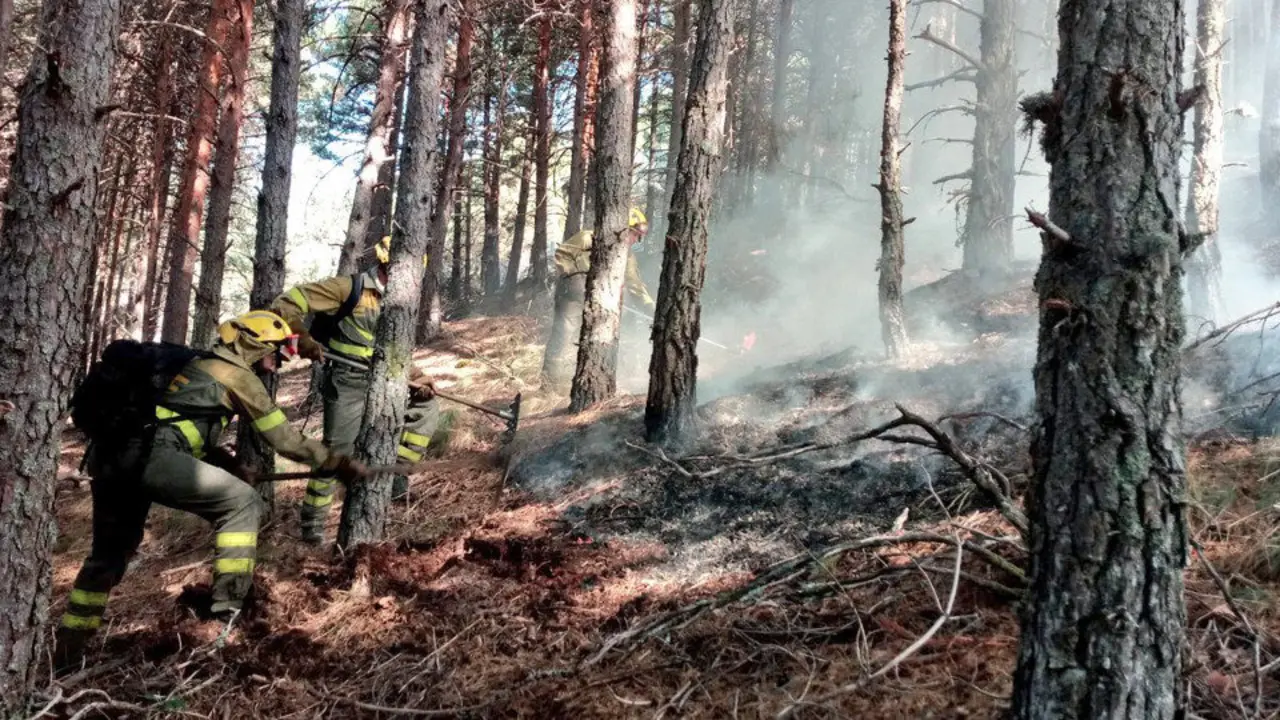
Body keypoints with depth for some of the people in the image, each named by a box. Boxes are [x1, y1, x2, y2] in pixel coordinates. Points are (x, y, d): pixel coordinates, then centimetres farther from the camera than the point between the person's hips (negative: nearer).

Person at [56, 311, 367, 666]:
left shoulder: (197, 364, 30)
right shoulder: (237, 375, 7)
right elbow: (286, 440, 9)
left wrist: (234, 466, 35)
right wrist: (340, 464, 18)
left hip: (106, 454, 9)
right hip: (146, 454, -9)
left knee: (110, 550, 26)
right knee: (242, 503, 1)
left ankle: (66, 650, 34)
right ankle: (227, 605, 0)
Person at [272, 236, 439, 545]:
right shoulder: (350, 287, -12)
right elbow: (288, 302, -15)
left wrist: (417, 380, 1)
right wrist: (302, 338, -30)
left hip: (379, 383, 8)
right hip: (346, 384, -7)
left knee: (426, 408, 11)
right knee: (338, 450, -9)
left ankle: (396, 472, 13)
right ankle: (313, 520, 4)